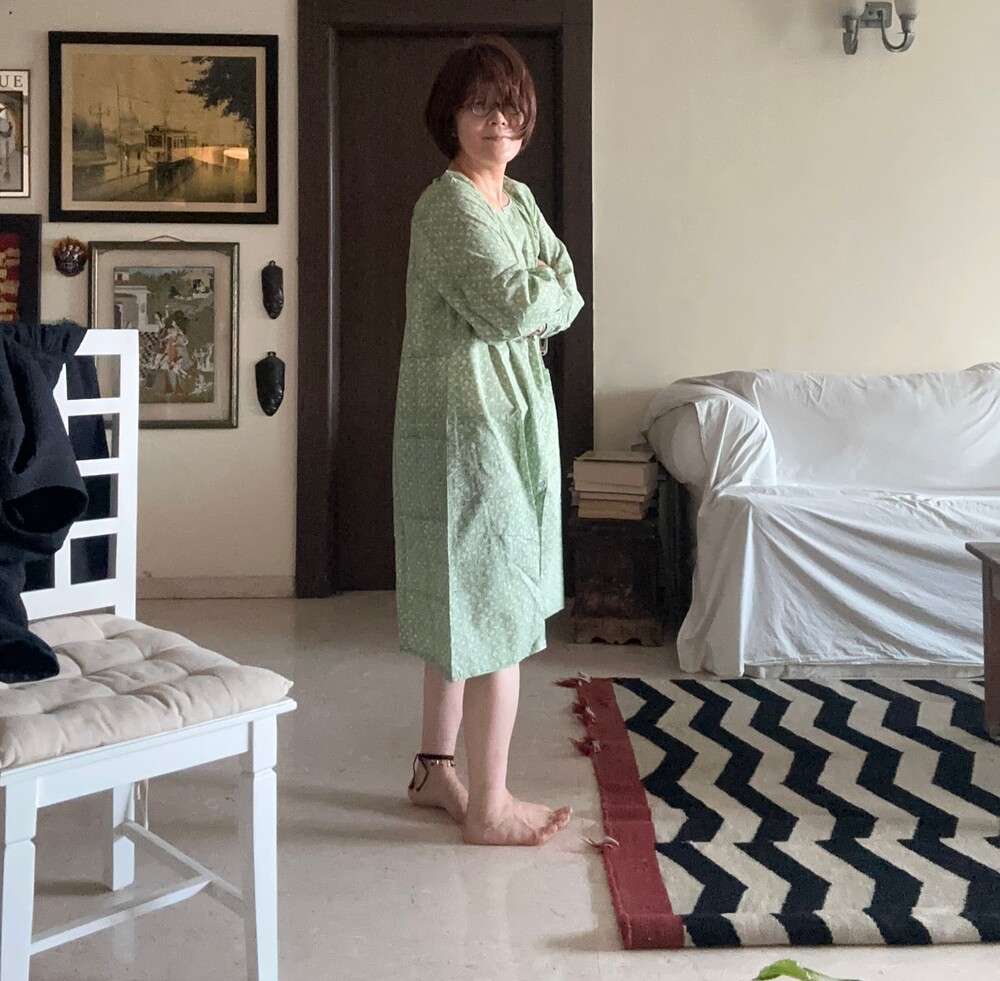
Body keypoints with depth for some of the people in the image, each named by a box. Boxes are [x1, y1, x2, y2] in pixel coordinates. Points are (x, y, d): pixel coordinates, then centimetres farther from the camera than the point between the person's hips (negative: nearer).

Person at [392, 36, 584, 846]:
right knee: (499, 615, -5)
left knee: (464, 608, 15)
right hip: (468, 425, -9)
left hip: (508, 420, 9)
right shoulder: (448, 205, -13)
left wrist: (531, 300, -11)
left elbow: (567, 298, 8)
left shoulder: (519, 200, 15)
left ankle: (436, 769, 28)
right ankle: (489, 806, 6)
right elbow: (512, 306, -22)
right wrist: (548, 292, -2)